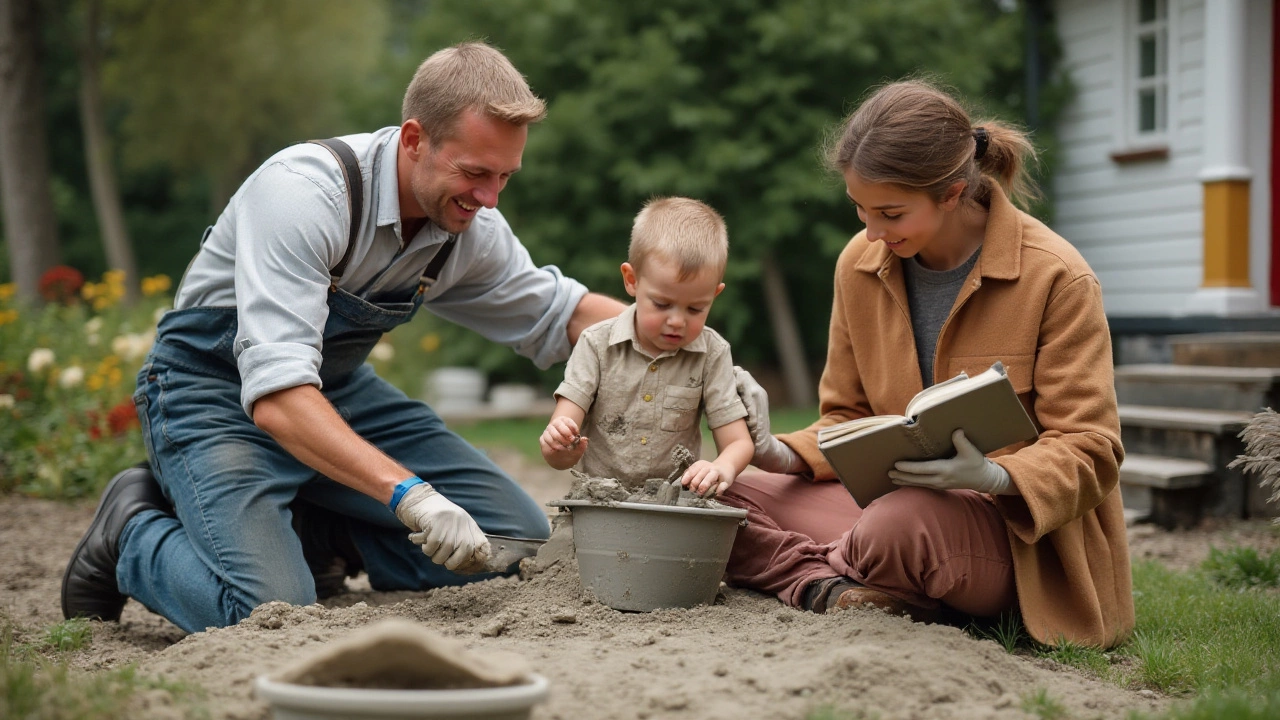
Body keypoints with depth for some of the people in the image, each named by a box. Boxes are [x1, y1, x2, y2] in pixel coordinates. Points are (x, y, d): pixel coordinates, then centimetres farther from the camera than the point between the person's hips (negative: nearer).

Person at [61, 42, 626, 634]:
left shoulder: (473, 228, -10)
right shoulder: (303, 194, -32)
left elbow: (558, 312, 9)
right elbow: (275, 397, -40)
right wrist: (409, 493, -50)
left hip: (337, 386, 7)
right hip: (217, 392, -7)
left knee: (513, 537, -3)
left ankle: (292, 525, 8)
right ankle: (133, 532, 3)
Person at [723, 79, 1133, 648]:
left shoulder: (1057, 279, -14)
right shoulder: (861, 264, 2)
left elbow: (1089, 452, -13)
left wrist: (994, 477, -33)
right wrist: (787, 455, -10)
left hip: (1021, 531, -5)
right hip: (897, 500, 6)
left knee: (899, 525, -38)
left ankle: (824, 569, -6)